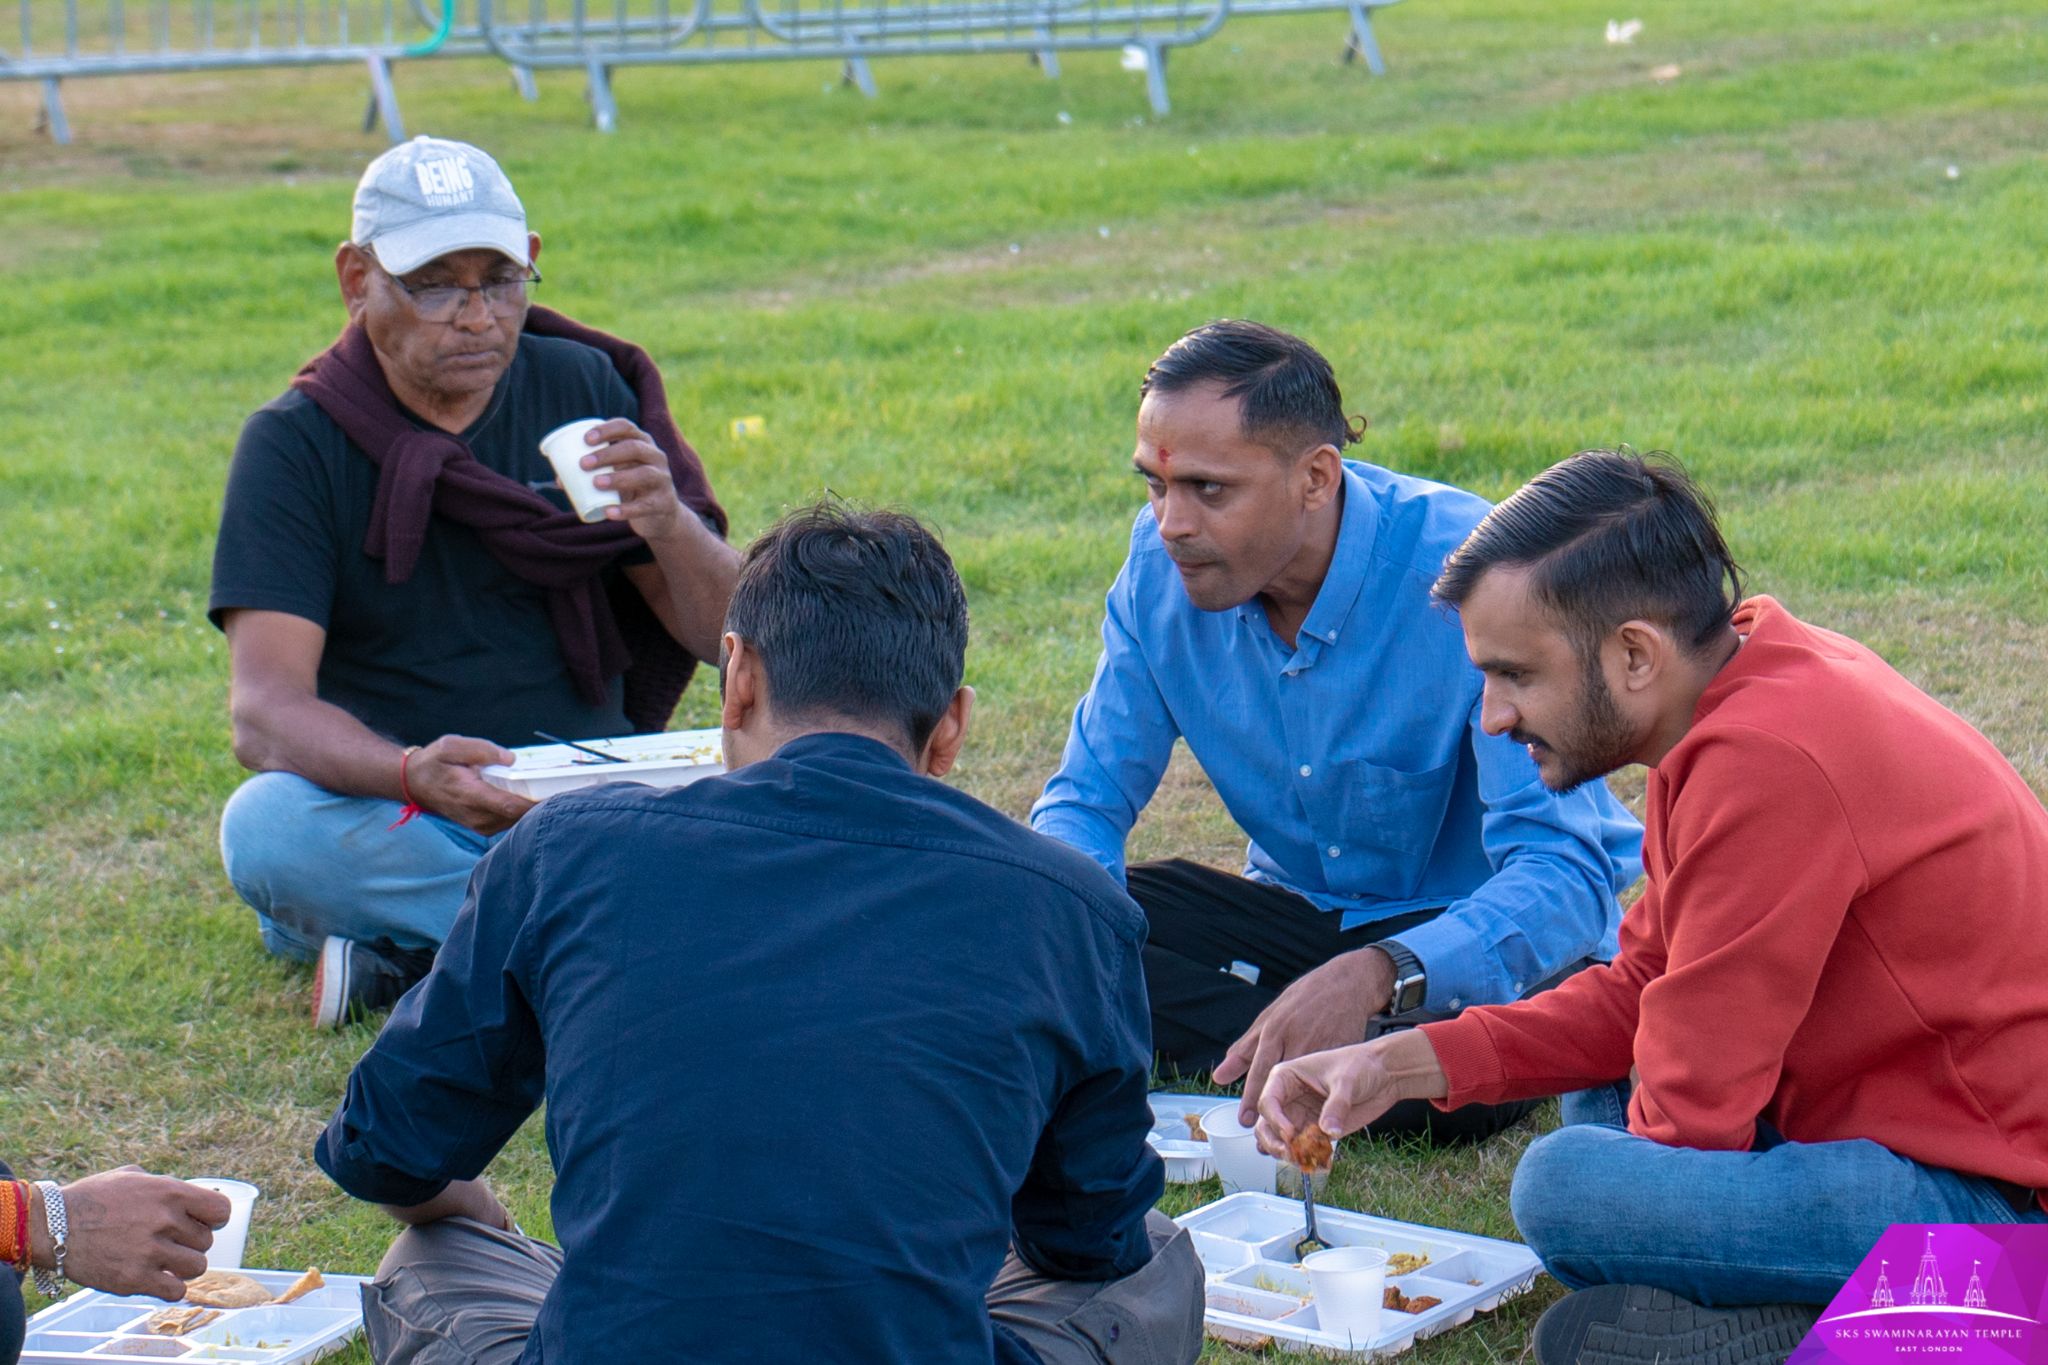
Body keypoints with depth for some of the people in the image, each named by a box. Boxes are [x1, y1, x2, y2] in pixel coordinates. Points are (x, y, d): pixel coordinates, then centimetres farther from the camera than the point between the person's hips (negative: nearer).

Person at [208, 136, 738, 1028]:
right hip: (386, 815, -2)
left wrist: (670, 527, -20)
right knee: (266, 827, -34)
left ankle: (403, 952, -15)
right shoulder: (295, 443, -6)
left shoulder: (584, 388, 4)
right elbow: (264, 714, -17)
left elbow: (728, 637, 3)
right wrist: (412, 775, -38)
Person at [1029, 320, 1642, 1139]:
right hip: (1306, 911, 5)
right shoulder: (1163, 563, -10)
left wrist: (1377, 976, -51)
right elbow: (1089, 800, -2)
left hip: (1476, 925, -5)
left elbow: (1564, 872, -33)